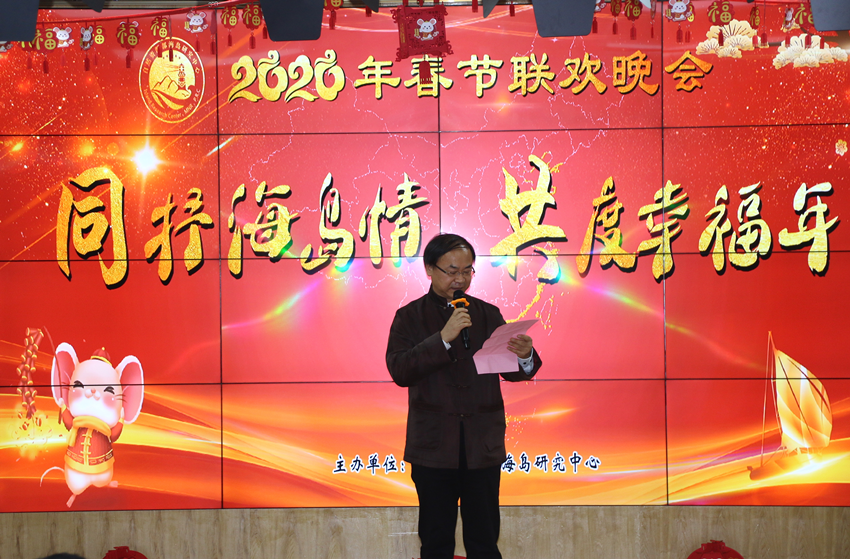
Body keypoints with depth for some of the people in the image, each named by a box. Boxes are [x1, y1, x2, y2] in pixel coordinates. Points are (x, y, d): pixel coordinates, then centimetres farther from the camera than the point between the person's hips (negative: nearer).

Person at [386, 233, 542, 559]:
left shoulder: (488, 314, 9)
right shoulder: (410, 317, 3)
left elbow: (511, 372, 4)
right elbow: (399, 370, -11)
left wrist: (524, 357, -20)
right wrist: (443, 338, -20)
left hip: (483, 444, 2)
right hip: (433, 446, -1)